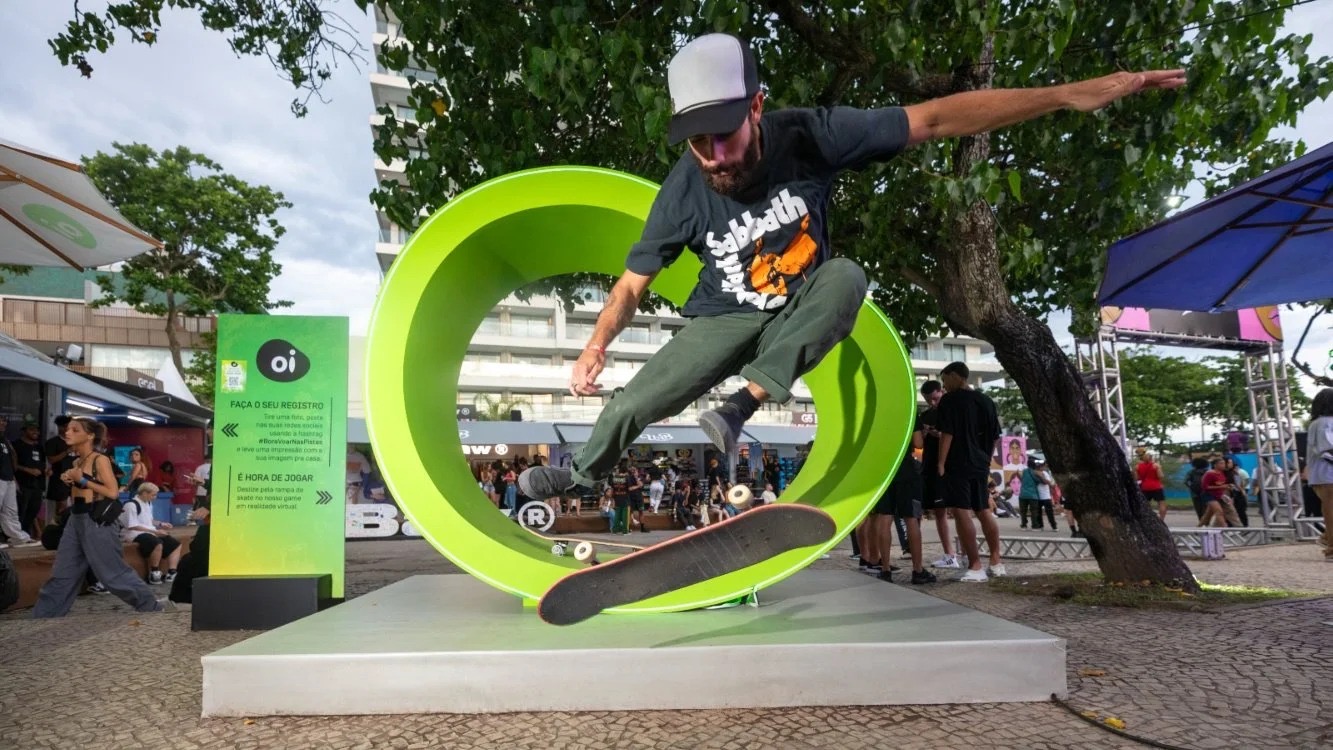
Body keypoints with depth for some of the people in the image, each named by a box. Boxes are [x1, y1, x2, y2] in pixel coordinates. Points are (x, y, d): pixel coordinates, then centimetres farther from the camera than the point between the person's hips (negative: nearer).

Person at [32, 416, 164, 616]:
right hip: (76, 519, 8)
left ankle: (151, 606, 9)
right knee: (62, 573, 11)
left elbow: (113, 492, -18)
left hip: (96, 521, -8)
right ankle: (43, 616, 19)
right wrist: (70, 481, 5)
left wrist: (82, 480, -15)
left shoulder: (100, 460, -10)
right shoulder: (77, 461, 13)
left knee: (113, 572, -2)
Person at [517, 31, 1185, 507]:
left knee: (845, 276, -34)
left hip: (801, 311, 0)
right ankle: (581, 473, 25)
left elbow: (936, 120, -28)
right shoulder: (684, 192, -23)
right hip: (727, 319, 1)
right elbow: (635, 279, -10)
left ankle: (740, 405, -28)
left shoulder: (808, 137, -27)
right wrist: (596, 347, -23)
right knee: (630, 405, -9)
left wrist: (1071, 94, -32)